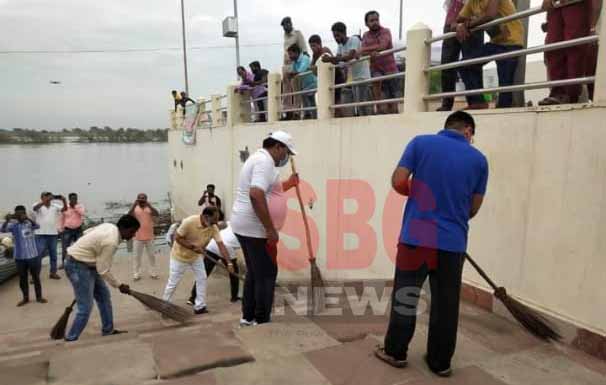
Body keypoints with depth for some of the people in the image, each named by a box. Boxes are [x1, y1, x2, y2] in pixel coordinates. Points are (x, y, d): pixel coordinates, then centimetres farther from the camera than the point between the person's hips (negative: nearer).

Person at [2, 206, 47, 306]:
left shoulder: (29, 223, -4)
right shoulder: (13, 225, -4)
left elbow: (37, 226, -24)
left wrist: (28, 218, -39)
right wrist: (7, 220, -37)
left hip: (33, 255, -1)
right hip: (19, 257, 1)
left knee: (36, 277, 9)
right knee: (22, 278, 12)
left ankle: (39, 297, 22)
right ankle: (25, 298, 27)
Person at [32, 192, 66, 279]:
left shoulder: (55, 206, 8)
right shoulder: (38, 206, -2)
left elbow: (64, 209, -4)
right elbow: (35, 207, -24)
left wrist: (64, 200, -23)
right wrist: (46, 200, -36)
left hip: (53, 234, 4)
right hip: (41, 234, -4)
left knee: (53, 254, 11)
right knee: (39, 254, -4)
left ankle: (53, 273, 21)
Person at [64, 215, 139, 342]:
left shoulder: (109, 226, 0)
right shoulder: (111, 242, -27)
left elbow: (87, 232, 14)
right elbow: (104, 270, -22)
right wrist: (119, 285, -11)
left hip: (87, 263, 11)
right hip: (78, 266, -11)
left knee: (104, 296, 14)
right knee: (85, 307, -8)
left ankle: (108, 330, 23)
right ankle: (71, 339, 6)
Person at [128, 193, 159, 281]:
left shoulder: (150, 208, -3)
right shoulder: (135, 209, -2)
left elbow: (157, 214, -22)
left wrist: (149, 205, -27)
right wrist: (134, 205, -26)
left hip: (149, 237, 1)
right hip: (138, 237, 0)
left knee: (151, 255, 10)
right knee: (137, 256, 6)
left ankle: (153, 273, 21)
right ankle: (136, 274, 15)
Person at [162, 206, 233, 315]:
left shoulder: (213, 228, -20)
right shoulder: (189, 222, -34)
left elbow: (221, 245, -23)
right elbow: (177, 238, -26)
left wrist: (229, 263, -30)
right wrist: (193, 247, -32)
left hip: (196, 256, 5)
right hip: (180, 254, -5)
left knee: (202, 279, 1)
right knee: (173, 282, 5)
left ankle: (199, 306, 12)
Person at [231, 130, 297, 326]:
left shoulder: (257, 157, 18)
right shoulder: (265, 161, -15)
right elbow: (256, 195, -29)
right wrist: (270, 229, -26)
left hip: (242, 224, 11)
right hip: (255, 226, -11)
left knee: (254, 272, 18)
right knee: (267, 273, 0)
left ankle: (248, 316, 26)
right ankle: (262, 321, 9)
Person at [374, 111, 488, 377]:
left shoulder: (421, 143, -1)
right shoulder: (479, 159, 4)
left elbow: (398, 182, -6)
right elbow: (474, 208, 8)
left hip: (416, 236, -1)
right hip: (454, 242, 2)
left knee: (405, 295, 13)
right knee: (446, 303, 14)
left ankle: (395, 352, 26)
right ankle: (440, 361, 27)